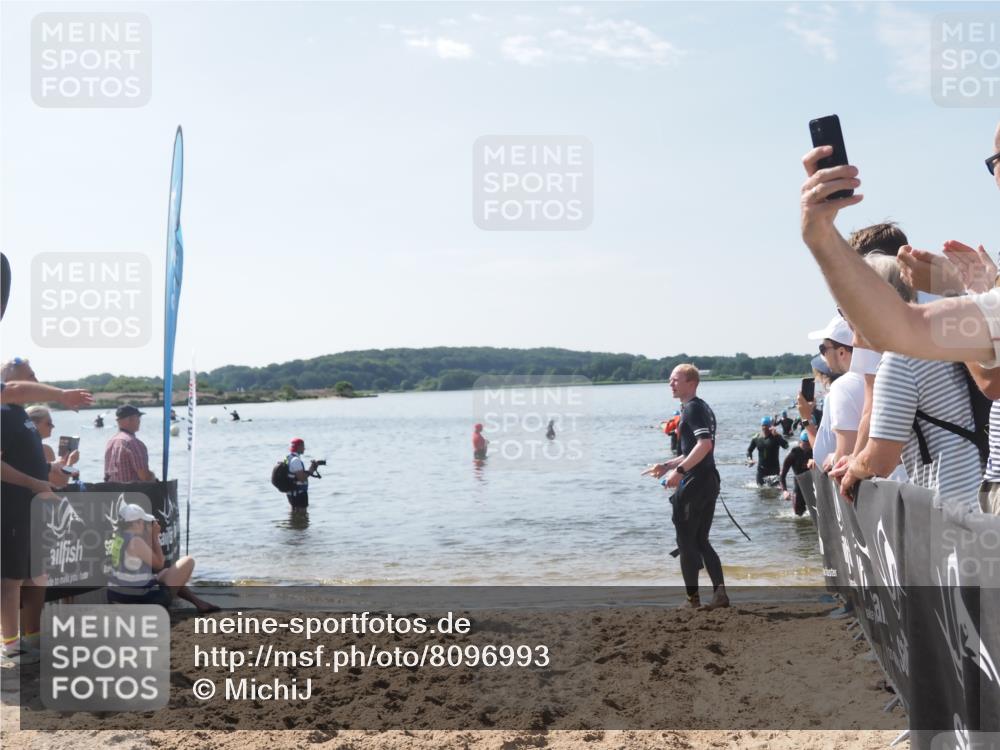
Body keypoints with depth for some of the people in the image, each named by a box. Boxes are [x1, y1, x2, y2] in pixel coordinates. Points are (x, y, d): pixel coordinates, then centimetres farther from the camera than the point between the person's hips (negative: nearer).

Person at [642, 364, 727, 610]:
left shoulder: (692, 408, -12)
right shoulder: (702, 408, 19)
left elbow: (705, 444, -25)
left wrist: (679, 470, -26)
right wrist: (667, 466, 23)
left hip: (693, 483, -10)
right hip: (709, 480, 10)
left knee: (686, 541, 0)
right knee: (701, 541, 14)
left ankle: (692, 598, 6)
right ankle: (720, 593, 8)